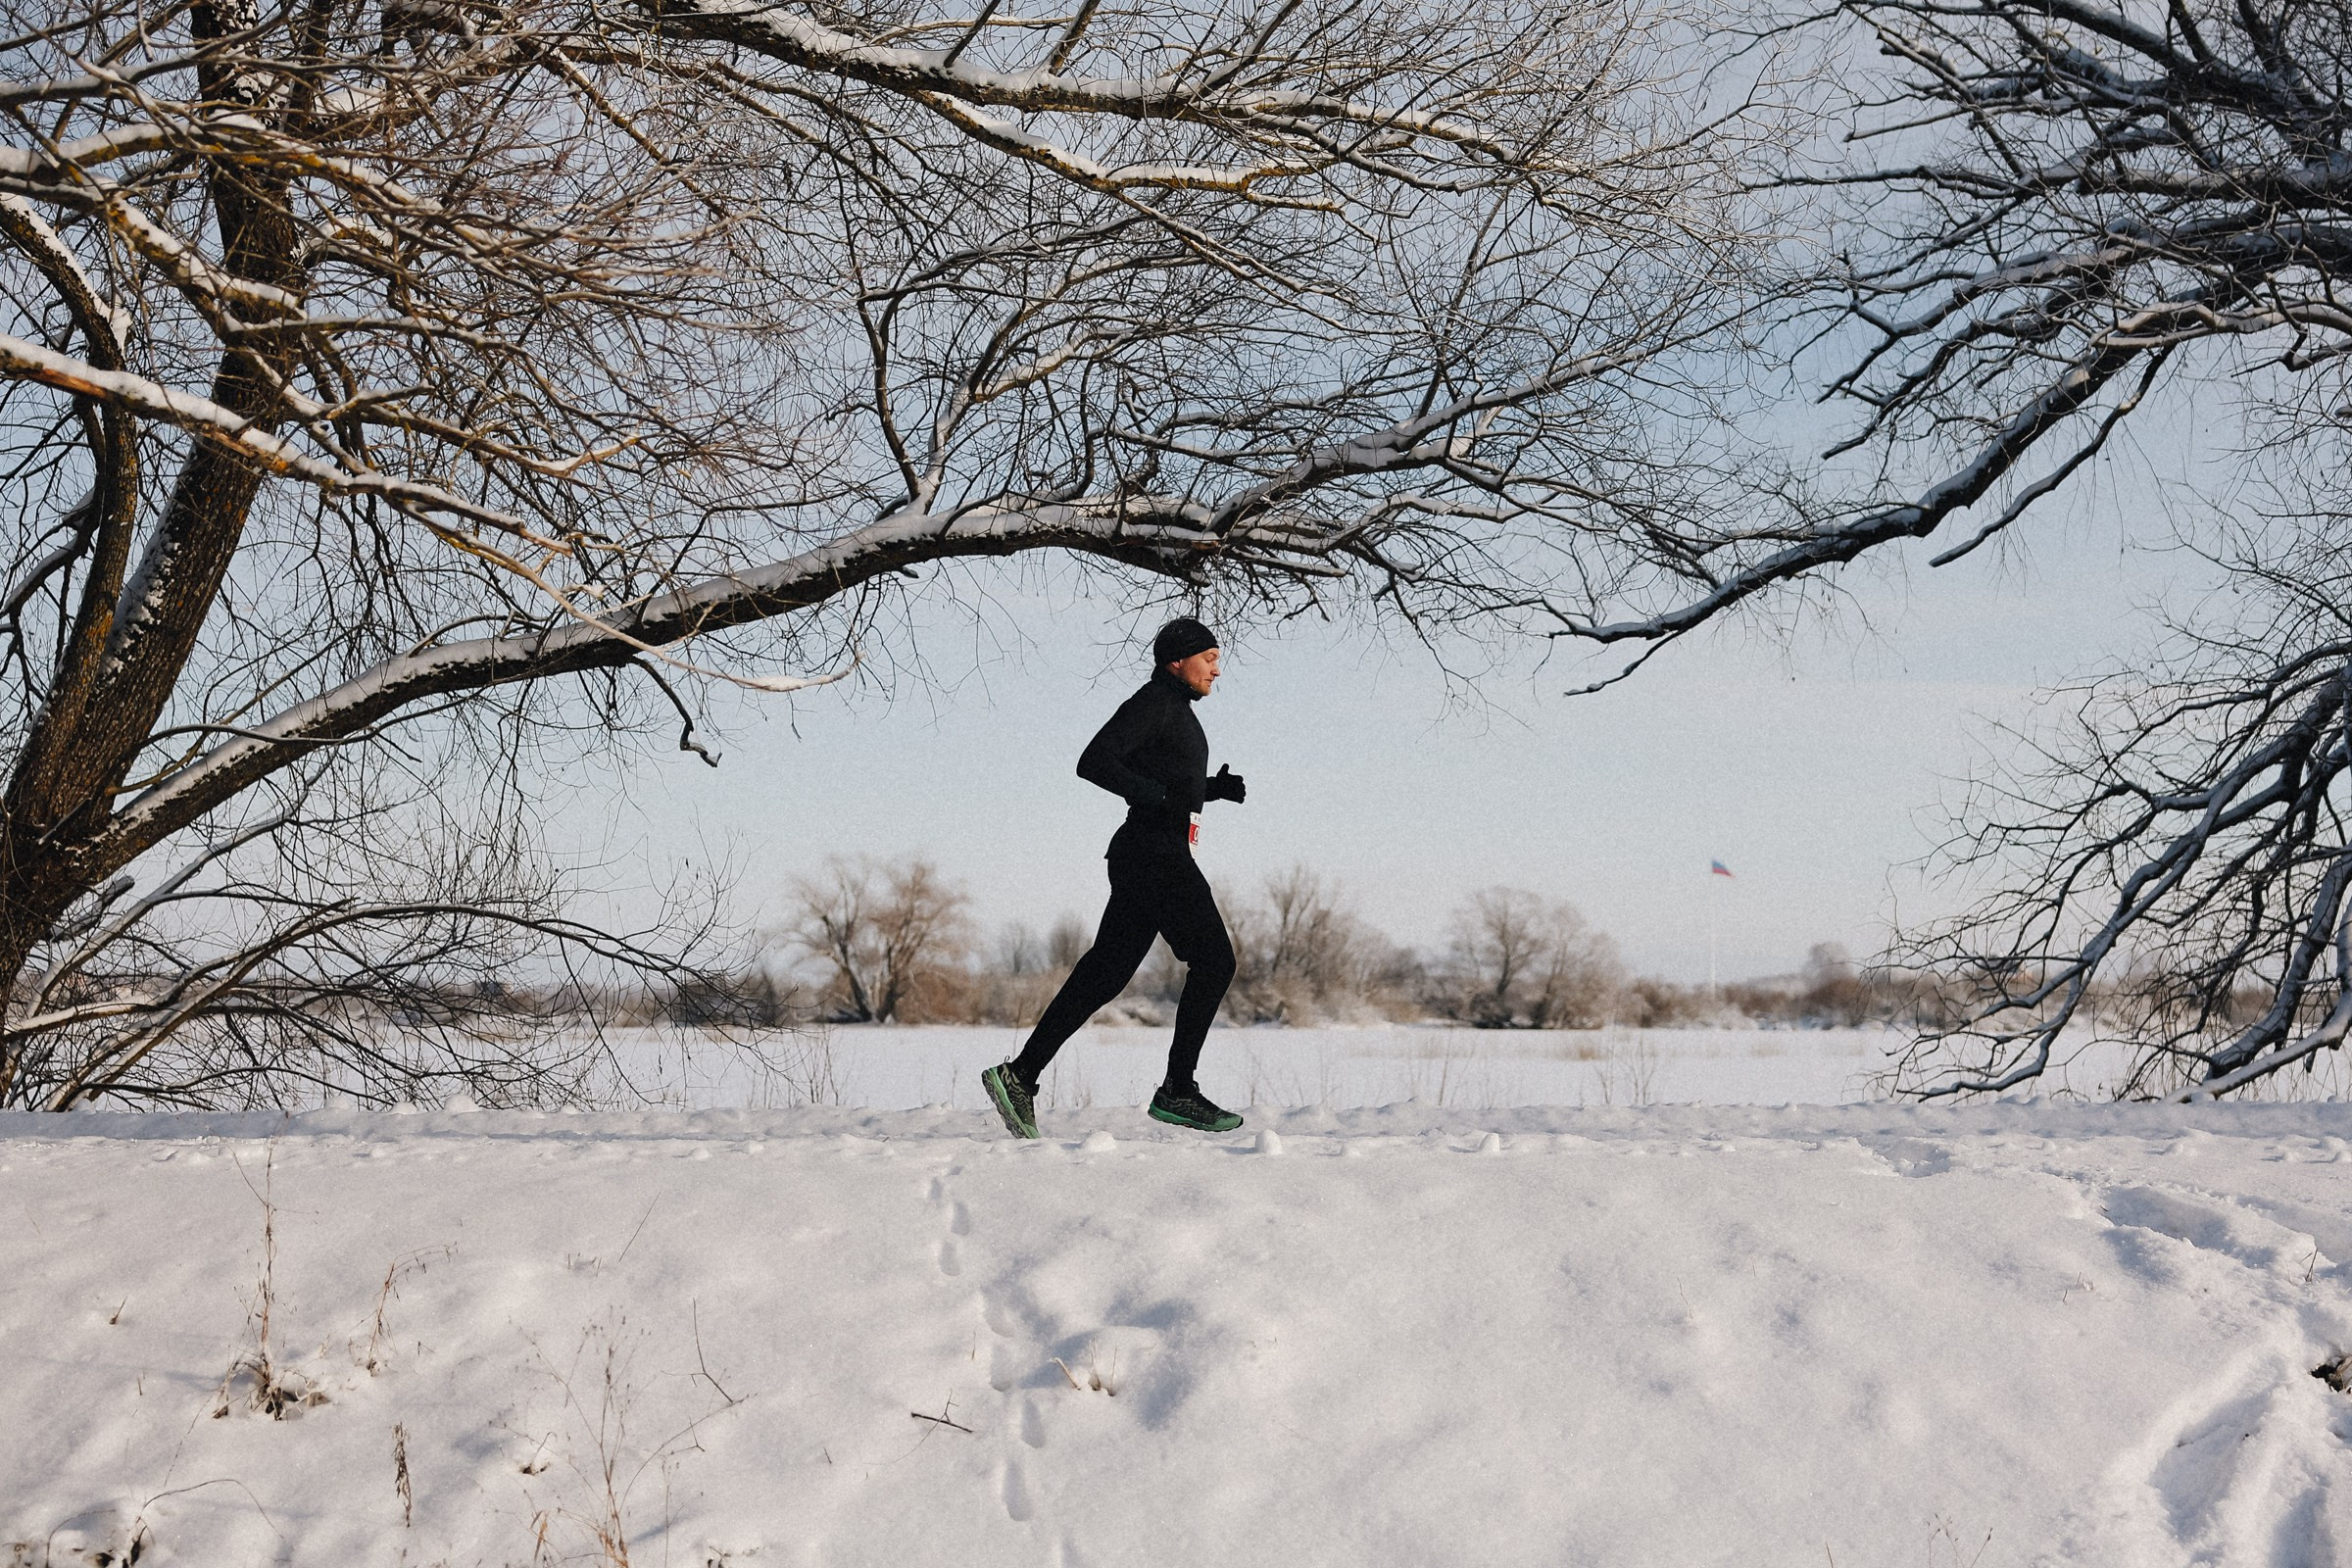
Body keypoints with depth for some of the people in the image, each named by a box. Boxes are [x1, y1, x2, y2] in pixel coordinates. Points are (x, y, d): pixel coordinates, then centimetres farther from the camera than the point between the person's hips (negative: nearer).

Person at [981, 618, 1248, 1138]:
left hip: (1141, 859, 10)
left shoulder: (1176, 710, 22)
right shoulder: (1152, 702, -8)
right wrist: (1158, 794, -23)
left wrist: (1215, 788, 14)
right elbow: (1093, 762, -18)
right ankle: (1178, 1091, -6)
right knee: (1214, 960, -7)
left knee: (1105, 973, 6)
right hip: (1155, 853, -10)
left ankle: (1020, 1076, 4)